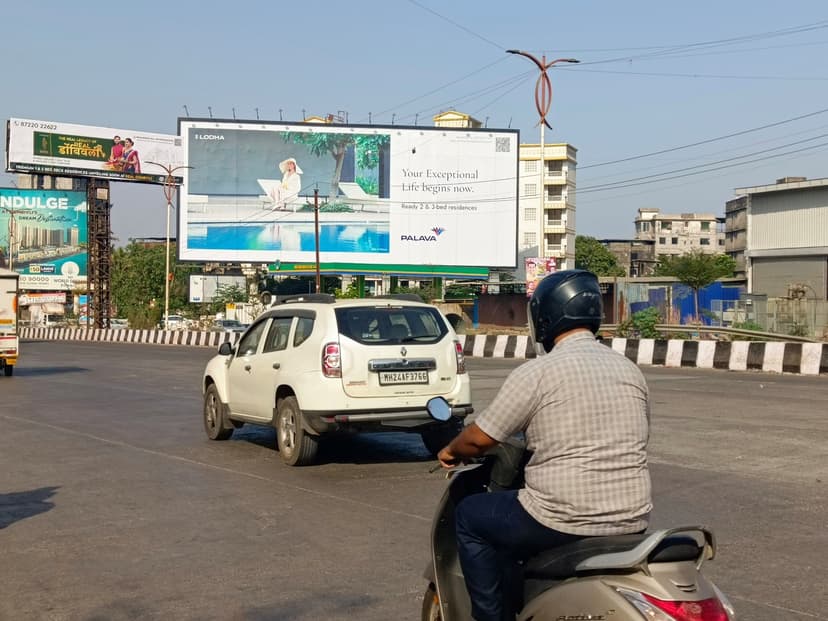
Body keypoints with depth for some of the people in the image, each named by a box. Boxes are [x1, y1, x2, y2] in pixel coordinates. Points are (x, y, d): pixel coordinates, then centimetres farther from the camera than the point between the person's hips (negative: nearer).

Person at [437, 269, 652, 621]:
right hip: (631, 523, 7)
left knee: (470, 515, 15)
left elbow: (481, 438, -7)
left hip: (563, 524, -7)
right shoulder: (631, 371, 9)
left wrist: (451, 452, 14)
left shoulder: (537, 372, -11)